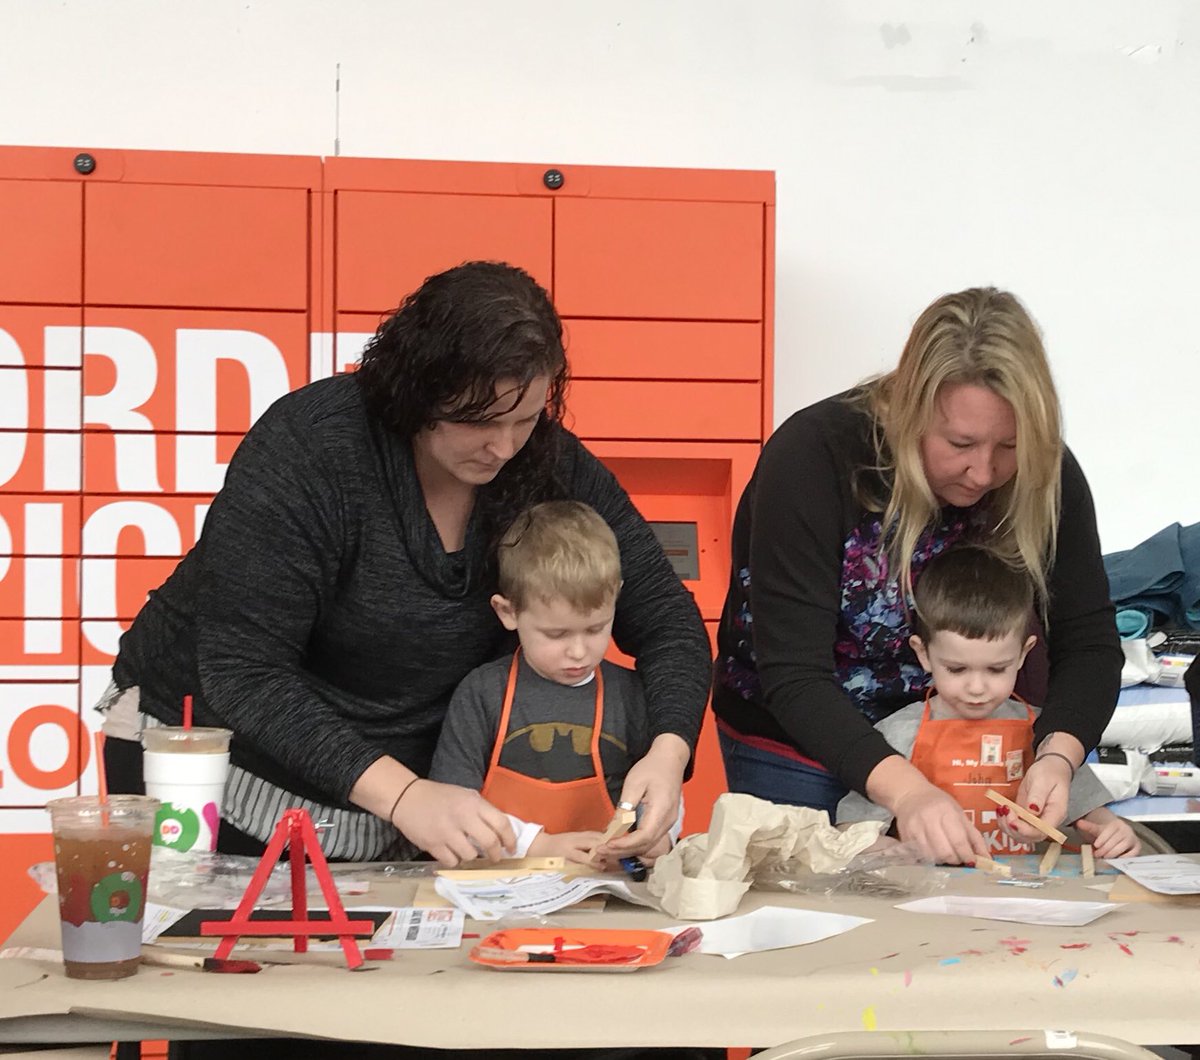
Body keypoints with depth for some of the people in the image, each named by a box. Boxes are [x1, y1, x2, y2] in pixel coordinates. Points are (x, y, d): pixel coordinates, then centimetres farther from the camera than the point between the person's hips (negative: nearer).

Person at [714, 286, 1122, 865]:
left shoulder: (1047, 476, -15)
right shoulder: (813, 455, -27)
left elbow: (1088, 643, -14)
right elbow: (794, 676, -32)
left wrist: (1057, 757, -34)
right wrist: (904, 790, -45)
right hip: (800, 749, -3)